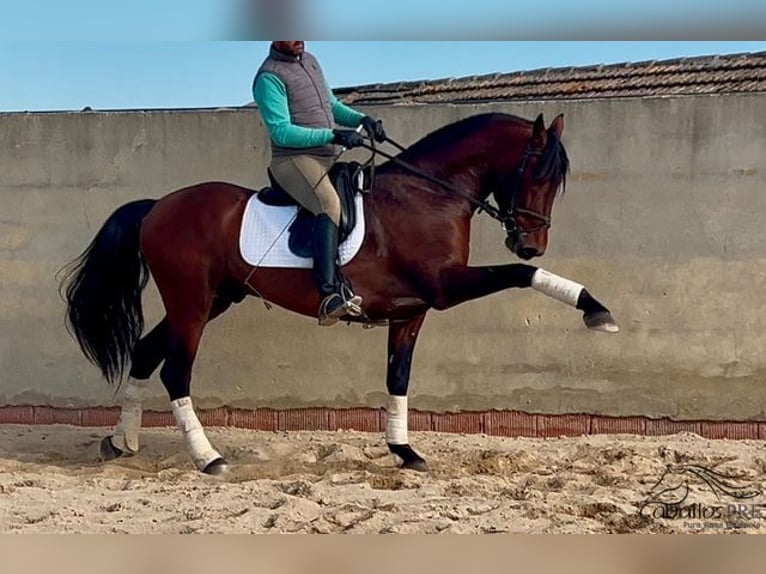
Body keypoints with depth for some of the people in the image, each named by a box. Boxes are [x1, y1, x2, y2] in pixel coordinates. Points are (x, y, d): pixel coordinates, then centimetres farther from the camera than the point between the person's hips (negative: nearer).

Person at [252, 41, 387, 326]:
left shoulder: (310, 61, 17)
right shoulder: (269, 77, -10)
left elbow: (332, 105, 26)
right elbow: (281, 132, -18)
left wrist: (362, 119, 6)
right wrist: (334, 136, -24)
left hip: (330, 157, 9)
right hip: (294, 159, -9)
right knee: (330, 204, -34)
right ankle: (329, 297, -44)